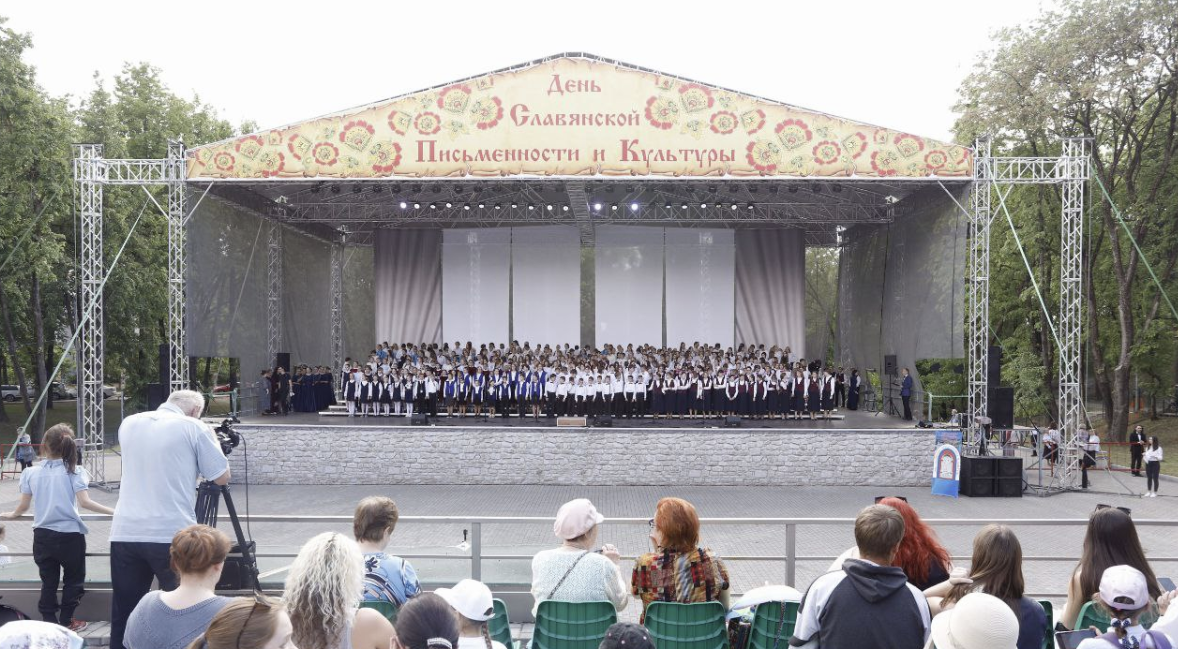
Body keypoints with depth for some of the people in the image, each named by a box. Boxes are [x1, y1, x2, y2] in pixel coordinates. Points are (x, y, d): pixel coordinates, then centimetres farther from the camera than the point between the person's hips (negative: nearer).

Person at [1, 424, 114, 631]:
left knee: (48, 581, 12)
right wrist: (113, 512, -14)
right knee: (73, 579, 14)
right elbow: (84, 502, -17)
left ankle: (49, 622, 14)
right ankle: (65, 621, 17)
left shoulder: (31, 473, 1)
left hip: (43, 535, 3)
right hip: (70, 535, -3)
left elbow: (23, 506, 4)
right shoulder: (74, 471, -8)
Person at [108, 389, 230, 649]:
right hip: (173, 536, -4)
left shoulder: (129, 424, 14)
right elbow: (222, 477, 3)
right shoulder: (193, 428, -1)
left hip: (124, 534, 4)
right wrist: (212, 438, 16)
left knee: (123, 617, 9)